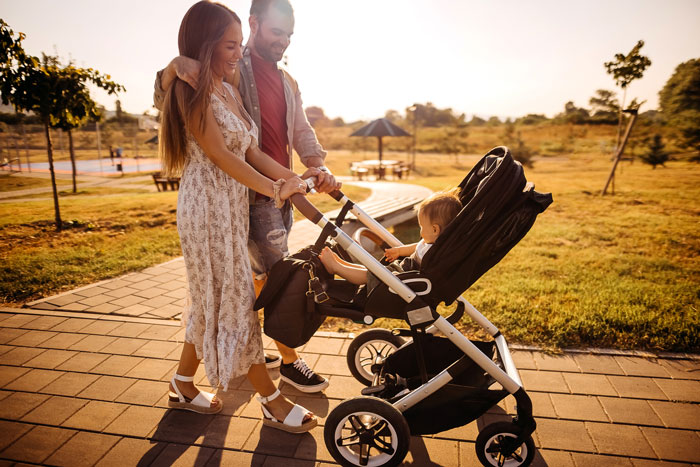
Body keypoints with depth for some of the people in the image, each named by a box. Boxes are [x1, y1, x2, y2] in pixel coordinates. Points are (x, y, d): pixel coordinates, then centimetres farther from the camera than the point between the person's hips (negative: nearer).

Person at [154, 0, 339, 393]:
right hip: (252, 194, -7)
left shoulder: (288, 82, 16)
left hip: (281, 193, 8)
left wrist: (320, 168, -11)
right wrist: (175, 65, -31)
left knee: (259, 275, 16)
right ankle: (290, 361, 12)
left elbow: (302, 131, 9)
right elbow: (162, 98, -8)